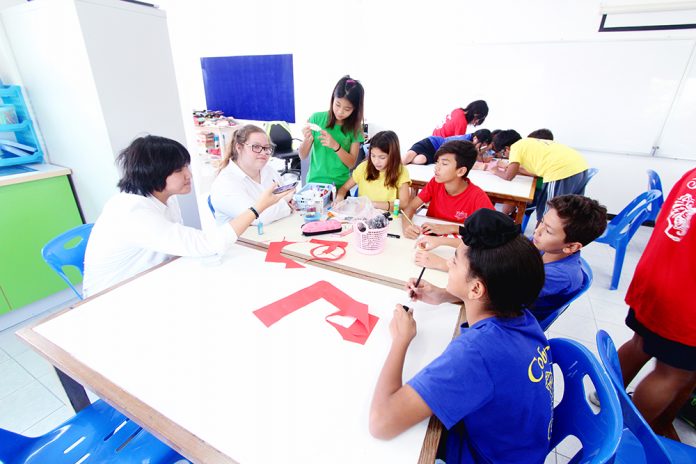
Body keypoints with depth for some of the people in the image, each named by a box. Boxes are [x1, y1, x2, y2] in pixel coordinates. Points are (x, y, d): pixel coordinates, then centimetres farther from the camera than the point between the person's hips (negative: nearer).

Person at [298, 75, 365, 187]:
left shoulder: (355, 127, -5)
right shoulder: (317, 118, -6)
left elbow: (351, 163, -8)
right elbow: (303, 156, -2)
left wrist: (335, 146, -23)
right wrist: (308, 140, -22)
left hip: (341, 185, 0)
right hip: (315, 182, 0)